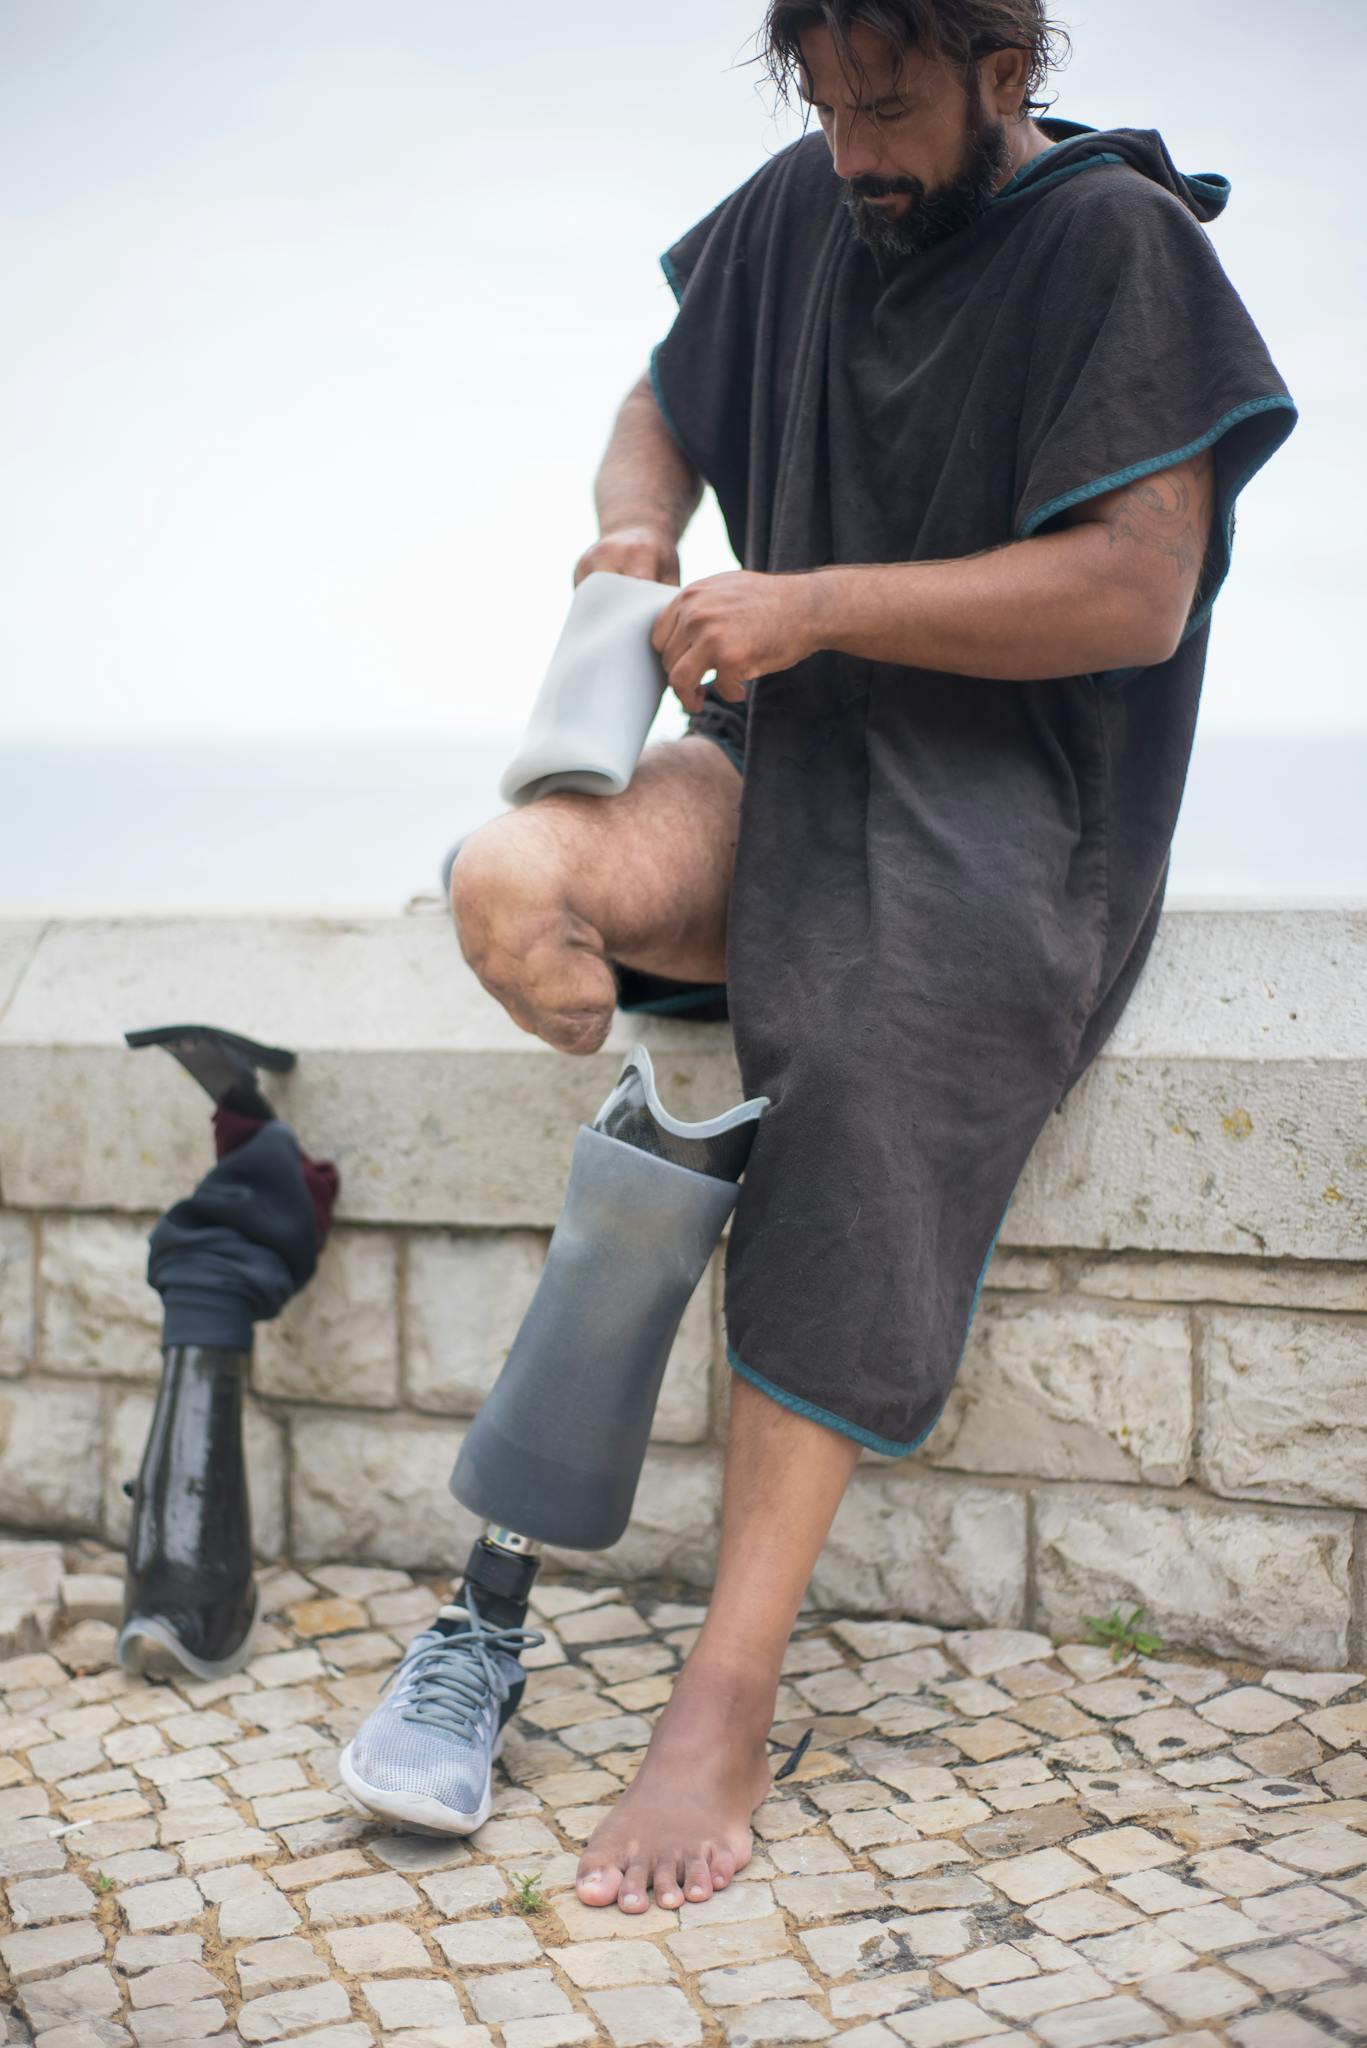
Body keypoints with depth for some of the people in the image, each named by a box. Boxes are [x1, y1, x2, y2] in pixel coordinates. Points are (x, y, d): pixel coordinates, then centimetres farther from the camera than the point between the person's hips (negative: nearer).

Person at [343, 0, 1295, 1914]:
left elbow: (1136, 594, -14)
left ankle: (727, 1700, -32)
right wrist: (638, 527, 3)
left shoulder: (1117, 244, -5)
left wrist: (815, 604, -16)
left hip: (1008, 797, -5)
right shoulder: (801, 207, 13)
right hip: (785, 752, 6)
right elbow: (664, 405, 27)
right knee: (511, 877, -27)